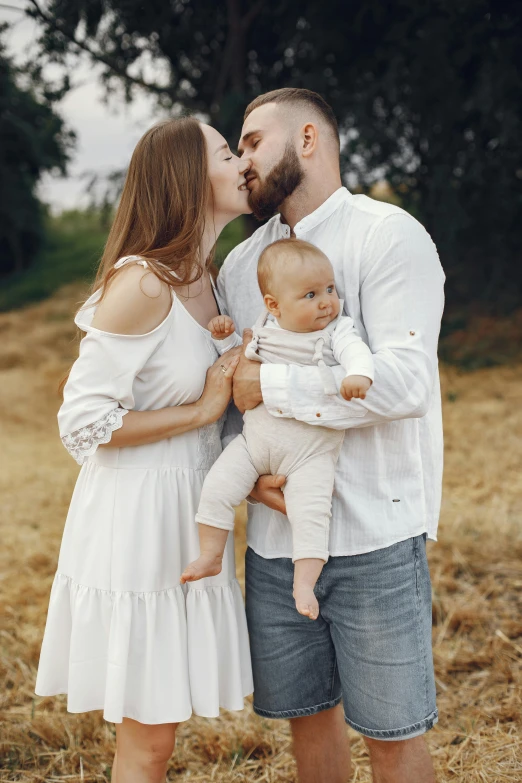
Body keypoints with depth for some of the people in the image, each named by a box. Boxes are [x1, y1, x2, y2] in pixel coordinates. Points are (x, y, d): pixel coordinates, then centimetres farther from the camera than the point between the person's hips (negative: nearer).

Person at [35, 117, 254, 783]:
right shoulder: (142, 284, -18)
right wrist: (202, 410, -15)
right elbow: (83, 423, -19)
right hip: (135, 521, -8)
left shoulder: (206, 281, 9)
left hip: (186, 516, 8)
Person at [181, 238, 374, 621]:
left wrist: (358, 373, -47)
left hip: (311, 449, -3)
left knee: (310, 510, -18)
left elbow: (356, 351, -26)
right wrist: (225, 337, 5)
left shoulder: (337, 330, -6)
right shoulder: (264, 330, 5)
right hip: (255, 441, 4)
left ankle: (305, 582, -9)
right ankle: (211, 556, 13)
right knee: (218, 486, -4)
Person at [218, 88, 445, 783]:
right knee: (308, 715, 16)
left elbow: (406, 381, -20)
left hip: (375, 539, -6)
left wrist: (268, 385, -17)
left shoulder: (390, 236, -7)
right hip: (275, 538, 6)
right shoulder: (240, 264, 13)